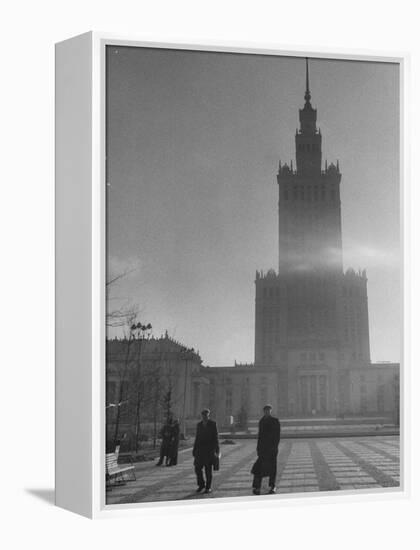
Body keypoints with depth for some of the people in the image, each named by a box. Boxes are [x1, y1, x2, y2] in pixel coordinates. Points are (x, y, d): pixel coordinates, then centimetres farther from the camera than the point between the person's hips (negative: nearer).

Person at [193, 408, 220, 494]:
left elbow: (216, 437, -4)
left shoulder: (213, 424, -2)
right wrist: (194, 449, 9)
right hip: (200, 449, 3)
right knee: (197, 468, -2)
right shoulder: (199, 425, 9)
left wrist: (216, 450, -9)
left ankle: (208, 487, 9)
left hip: (209, 450, -3)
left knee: (208, 469, -1)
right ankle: (201, 484, 17)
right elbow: (197, 438, 13)